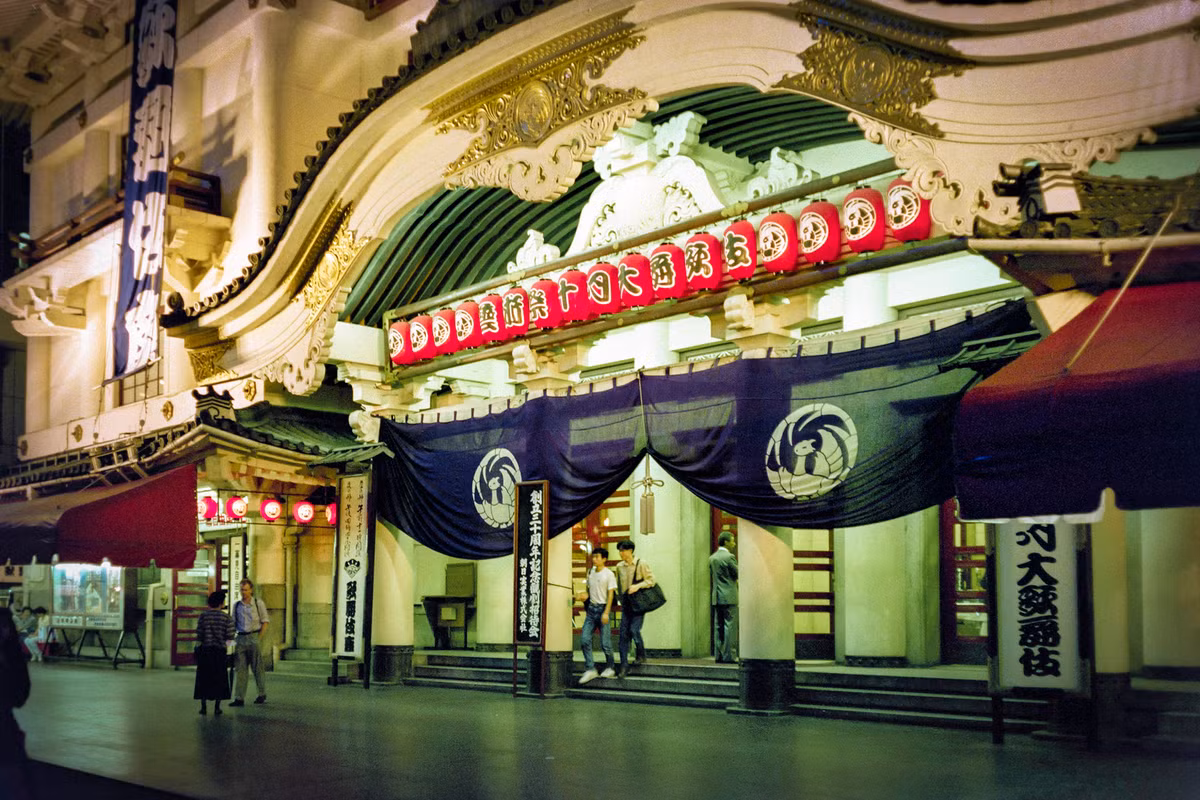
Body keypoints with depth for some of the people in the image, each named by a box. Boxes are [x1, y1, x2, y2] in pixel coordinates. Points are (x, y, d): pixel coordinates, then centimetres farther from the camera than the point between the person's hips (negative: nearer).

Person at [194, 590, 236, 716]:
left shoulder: (203, 616, -3)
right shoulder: (226, 617, -4)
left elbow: (199, 634, -6)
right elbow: (230, 637, -7)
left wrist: (198, 646, 4)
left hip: (204, 650, 0)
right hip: (219, 650, 0)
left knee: (203, 678, 9)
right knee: (219, 678, 7)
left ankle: (203, 706, 10)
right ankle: (217, 708, 6)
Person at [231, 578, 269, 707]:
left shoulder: (258, 603, 1)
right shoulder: (236, 605, 10)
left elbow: (265, 622, 1)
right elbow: (233, 623, 16)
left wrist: (259, 638, -6)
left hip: (254, 637, -3)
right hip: (241, 638, 3)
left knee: (257, 667, 3)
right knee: (241, 668, 1)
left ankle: (262, 694, 16)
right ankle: (239, 698, 1)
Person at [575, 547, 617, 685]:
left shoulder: (609, 574, -5)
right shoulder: (590, 572, 13)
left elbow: (610, 594, -8)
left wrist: (606, 612, -15)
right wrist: (585, 595, 1)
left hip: (602, 608, -6)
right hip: (591, 608, 6)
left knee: (605, 642, -3)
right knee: (584, 639, -5)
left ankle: (610, 668, 15)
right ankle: (590, 669, 0)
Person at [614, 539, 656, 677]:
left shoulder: (641, 564, -5)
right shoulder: (619, 567, 9)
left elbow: (651, 580, -7)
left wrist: (637, 586, -18)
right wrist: (621, 600, 14)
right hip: (626, 604, 5)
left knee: (634, 629, -15)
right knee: (624, 633, -2)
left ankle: (641, 656, 9)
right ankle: (624, 665, 1)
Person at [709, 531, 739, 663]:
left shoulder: (712, 558, 10)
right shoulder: (729, 557, -12)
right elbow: (738, 574, -8)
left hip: (716, 598, 7)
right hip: (729, 597, -7)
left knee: (719, 626, 9)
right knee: (729, 626, -5)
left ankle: (719, 655, 9)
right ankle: (727, 656, -7)